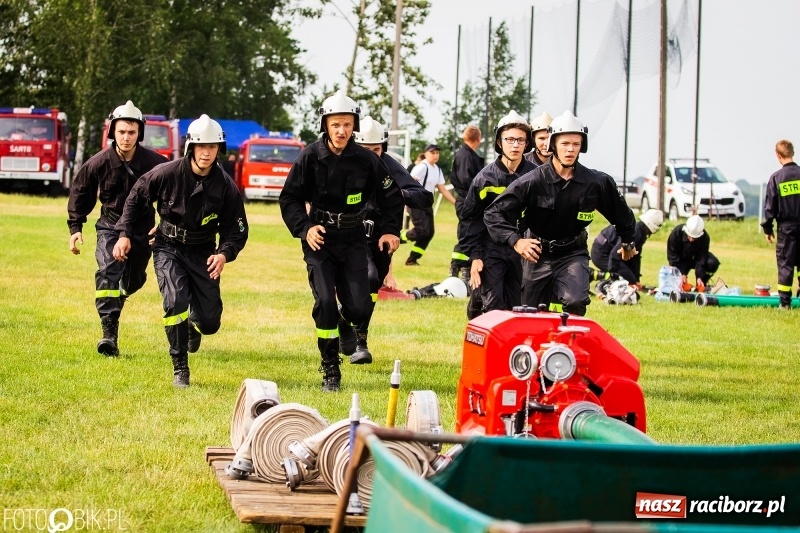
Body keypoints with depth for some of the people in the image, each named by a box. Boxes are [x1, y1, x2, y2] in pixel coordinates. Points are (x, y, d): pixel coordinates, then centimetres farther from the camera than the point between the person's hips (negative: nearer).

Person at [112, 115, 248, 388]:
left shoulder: (225, 186, -12)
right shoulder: (167, 173, -17)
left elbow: (237, 230, -5)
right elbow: (136, 198, 0)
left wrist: (224, 254, -24)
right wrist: (124, 234, -3)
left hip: (203, 253, 2)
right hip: (169, 249, -2)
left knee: (210, 322, 3)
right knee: (175, 301, -25)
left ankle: (194, 325, 44)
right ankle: (180, 368, -11)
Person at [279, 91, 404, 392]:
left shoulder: (366, 160, -4)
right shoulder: (310, 157, -8)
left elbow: (391, 197, 9)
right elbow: (289, 198, 0)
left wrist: (391, 230, 1)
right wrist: (304, 228, -13)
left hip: (353, 240, 1)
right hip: (319, 239, -1)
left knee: (360, 307, -8)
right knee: (325, 302, -14)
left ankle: (346, 325, 32)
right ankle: (330, 372, 1)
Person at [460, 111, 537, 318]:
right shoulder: (485, 177, -1)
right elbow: (470, 219, 3)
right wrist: (474, 256, -4)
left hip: (521, 253, 2)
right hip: (491, 251, -2)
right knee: (492, 308, -11)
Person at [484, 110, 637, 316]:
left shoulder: (596, 182, -7)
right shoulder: (532, 181, -14)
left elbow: (620, 212, 13)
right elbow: (494, 213, -14)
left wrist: (628, 243, 26)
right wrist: (515, 241, -27)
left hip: (573, 254, 0)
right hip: (538, 254, 0)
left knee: (575, 304, -26)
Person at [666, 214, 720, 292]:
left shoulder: (704, 237, -27)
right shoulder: (677, 232, -29)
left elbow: (701, 258, -25)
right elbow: (672, 255, -23)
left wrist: (699, 277, -36)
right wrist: (682, 274, -30)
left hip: (695, 258, 1)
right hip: (681, 260, -1)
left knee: (713, 263, -28)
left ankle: (700, 286, -7)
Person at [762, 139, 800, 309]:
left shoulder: (776, 178, -6)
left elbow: (770, 206, -2)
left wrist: (767, 228, 7)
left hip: (786, 227, -2)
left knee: (785, 263, 2)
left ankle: (785, 301, -1)